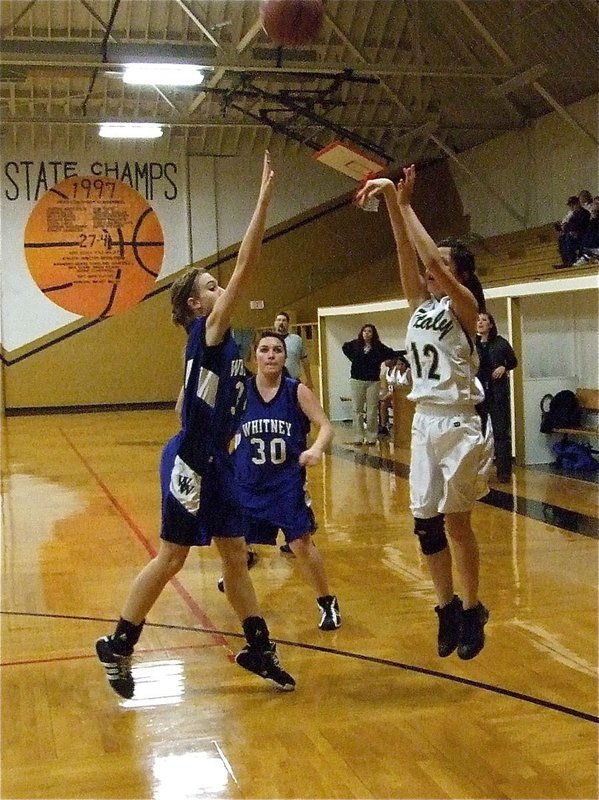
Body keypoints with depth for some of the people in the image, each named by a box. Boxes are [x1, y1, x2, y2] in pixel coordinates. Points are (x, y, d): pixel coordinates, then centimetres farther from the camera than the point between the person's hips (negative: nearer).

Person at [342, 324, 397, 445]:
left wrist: (378, 360, -1)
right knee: (356, 409, 0)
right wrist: (353, 358, 10)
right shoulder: (355, 344, 2)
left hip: (373, 381, -1)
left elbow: (392, 354, 3)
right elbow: (345, 347, 21)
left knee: (372, 410, -1)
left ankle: (371, 437, 6)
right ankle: (358, 437, 3)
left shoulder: (378, 347, -3)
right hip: (357, 380, 1)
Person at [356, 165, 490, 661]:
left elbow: (432, 258, -20)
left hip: (457, 425, -6)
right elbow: (408, 254, -1)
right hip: (424, 423, 7)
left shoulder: (464, 305, -7)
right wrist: (395, 202, -14)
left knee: (456, 522, 0)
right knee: (426, 524, 7)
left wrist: (405, 205, -15)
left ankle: (471, 611, 15)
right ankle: (447, 607, 21)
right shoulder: (421, 304, 10)